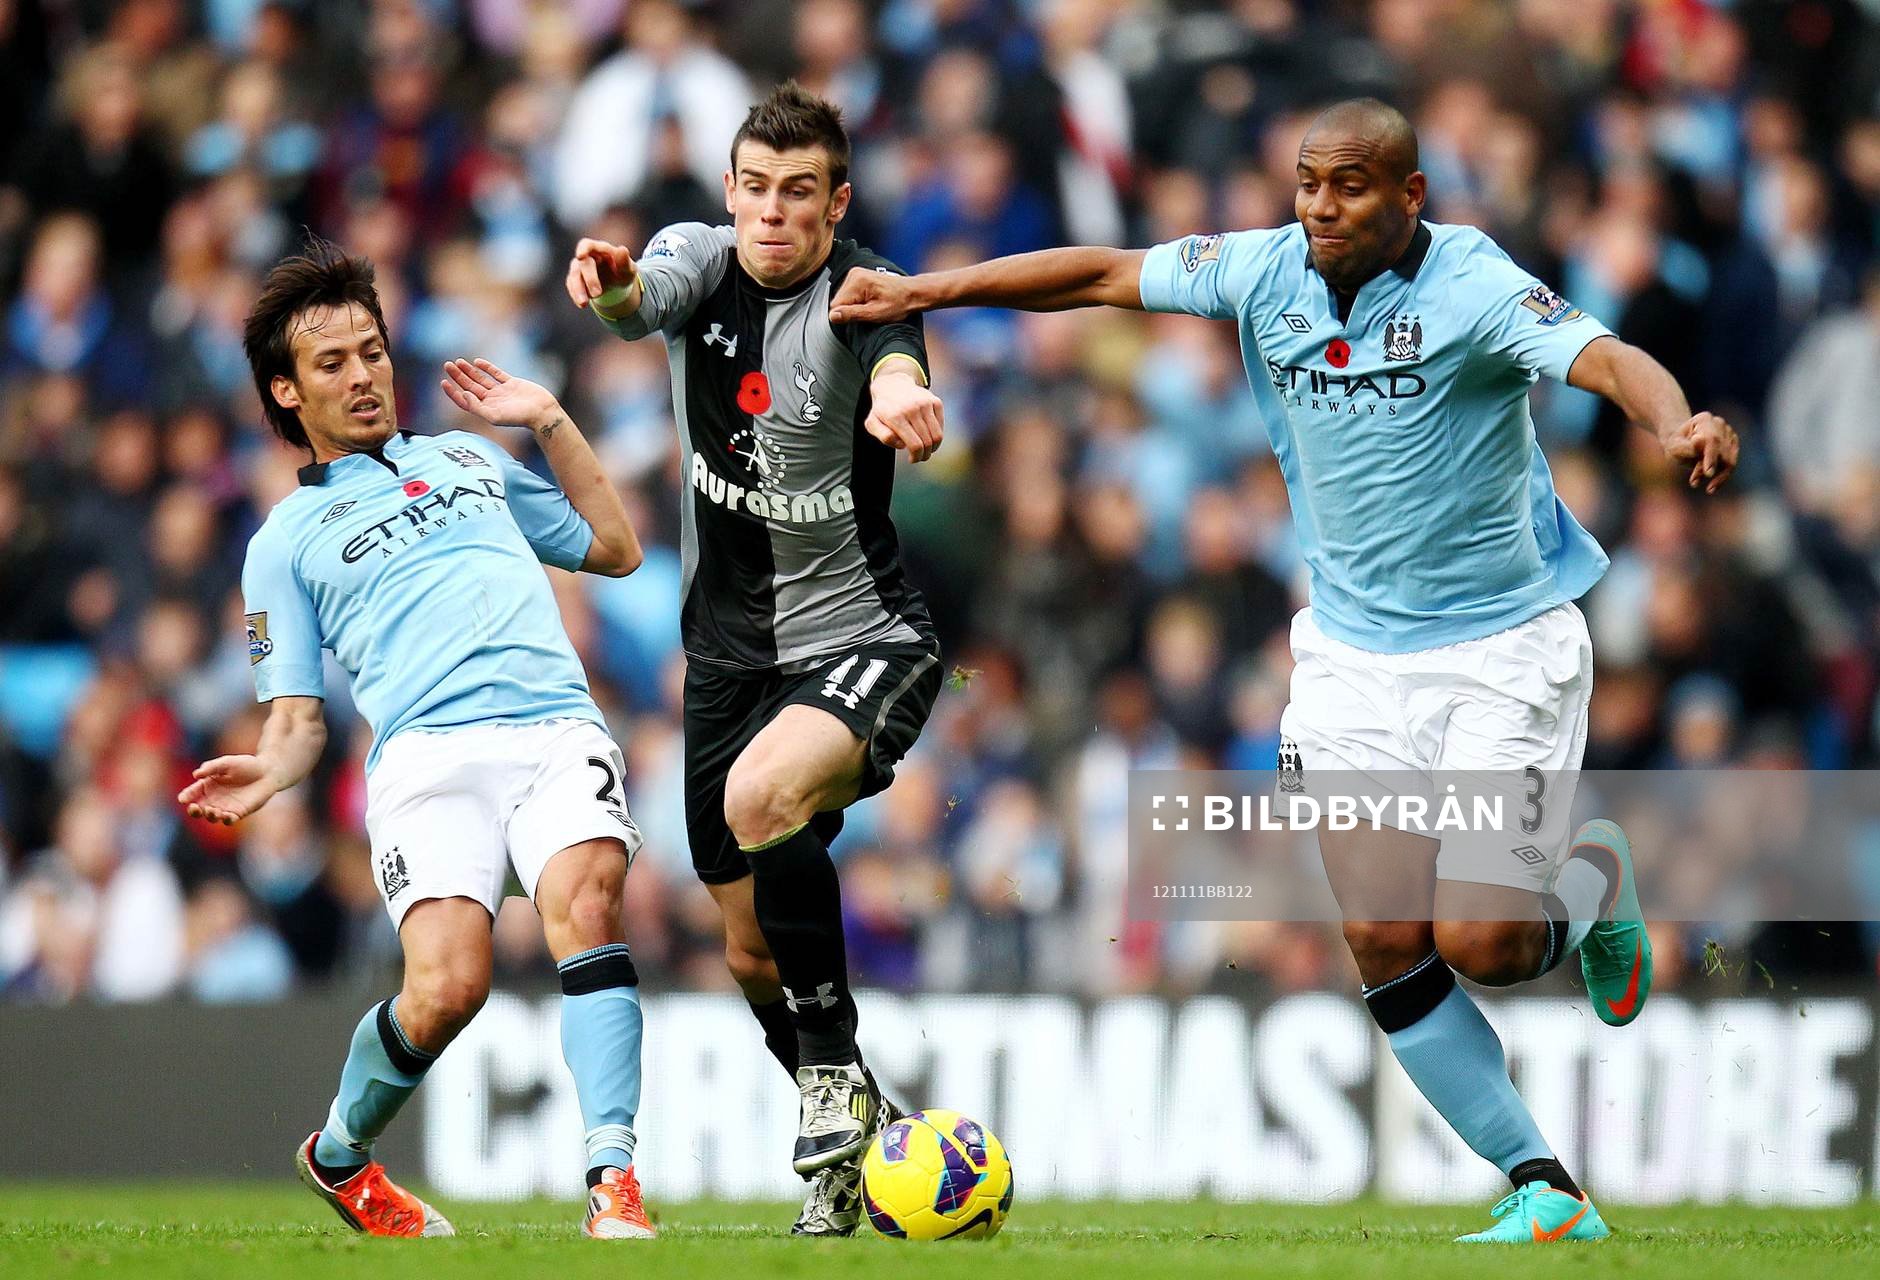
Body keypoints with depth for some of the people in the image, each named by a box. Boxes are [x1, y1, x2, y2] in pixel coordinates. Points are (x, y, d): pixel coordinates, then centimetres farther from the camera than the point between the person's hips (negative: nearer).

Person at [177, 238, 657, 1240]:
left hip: (557, 729, 2)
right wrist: (267, 773, -9)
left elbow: (613, 549, 33)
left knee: (584, 898, -30)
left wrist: (550, 421, 25)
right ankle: (339, 1155, 7)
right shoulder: (285, 541, 21)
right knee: (448, 984, -24)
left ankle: (614, 1188, -36)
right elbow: (298, 716, 14)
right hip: (427, 749, -2)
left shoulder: (468, 460, 30)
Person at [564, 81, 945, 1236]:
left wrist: (901, 400, -65)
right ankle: (850, 1146, 31)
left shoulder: (859, 293, -16)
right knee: (752, 951, 9)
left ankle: (836, 1072, -17)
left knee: (761, 796, -34)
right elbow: (641, 298, -27)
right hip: (729, 653, 6)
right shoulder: (701, 260, -3)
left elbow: (893, 364, -39)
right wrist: (611, 281, -52)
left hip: (863, 641, -5)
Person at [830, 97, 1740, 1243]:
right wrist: (922, 292, 6)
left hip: (1502, 648, -5)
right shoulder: (1270, 272, -2)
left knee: (1479, 943, -12)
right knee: (1389, 952, -6)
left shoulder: (1473, 288, -17)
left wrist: (1678, 422, -54)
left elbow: (1605, 357, -33)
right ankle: (1545, 1193, 5)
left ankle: (1595, 876, 23)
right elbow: (1106, 275, 7)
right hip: (1352, 655, 5)